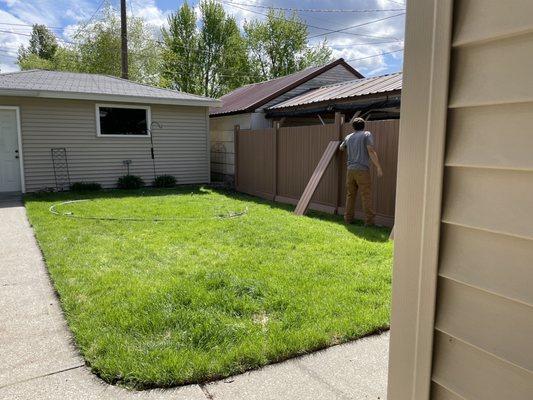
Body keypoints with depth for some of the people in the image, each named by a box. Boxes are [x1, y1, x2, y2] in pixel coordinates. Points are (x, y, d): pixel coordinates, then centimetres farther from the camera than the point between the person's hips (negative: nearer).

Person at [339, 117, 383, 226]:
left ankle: (348, 218, 13)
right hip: (362, 169, -5)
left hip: (350, 169, 5)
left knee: (350, 195, 11)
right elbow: (371, 151, -12)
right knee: (366, 196, -2)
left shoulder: (348, 137, 14)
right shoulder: (367, 135, -1)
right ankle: (369, 220, -2)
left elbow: (341, 148, 35)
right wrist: (379, 168, -11)